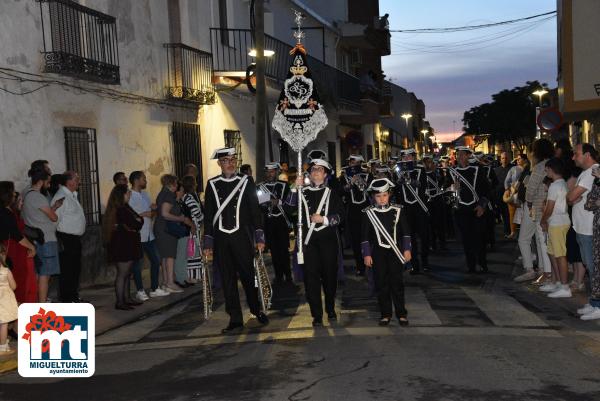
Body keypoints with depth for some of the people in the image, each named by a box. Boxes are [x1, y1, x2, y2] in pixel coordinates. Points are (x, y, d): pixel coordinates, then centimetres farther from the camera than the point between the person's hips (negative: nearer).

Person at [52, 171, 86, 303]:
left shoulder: (72, 195, 16)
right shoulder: (61, 196, -15)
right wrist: (59, 240, -18)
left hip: (76, 238, 10)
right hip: (66, 239, -10)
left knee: (76, 269, 16)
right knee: (67, 270, -4)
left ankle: (74, 296, 27)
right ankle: (66, 300, 3)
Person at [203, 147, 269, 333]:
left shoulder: (246, 182, 4)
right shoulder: (212, 184, 7)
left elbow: (255, 210, 2)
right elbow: (208, 215, 8)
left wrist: (259, 238, -4)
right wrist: (208, 243, 4)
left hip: (243, 238, -1)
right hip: (221, 240, 1)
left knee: (248, 275, 4)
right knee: (228, 279, 4)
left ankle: (257, 310, 24)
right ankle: (235, 319, 10)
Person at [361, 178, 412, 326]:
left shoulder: (397, 211, 2)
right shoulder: (368, 213, 0)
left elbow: (405, 232, 6)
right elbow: (365, 236, 1)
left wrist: (407, 249, 1)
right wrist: (366, 255, -2)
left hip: (395, 253, 0)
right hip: (378, 254, 0)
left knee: (397, 283, 2)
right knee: (381, 284, 4)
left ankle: (401, 314, 11)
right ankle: (385, 314, 14)